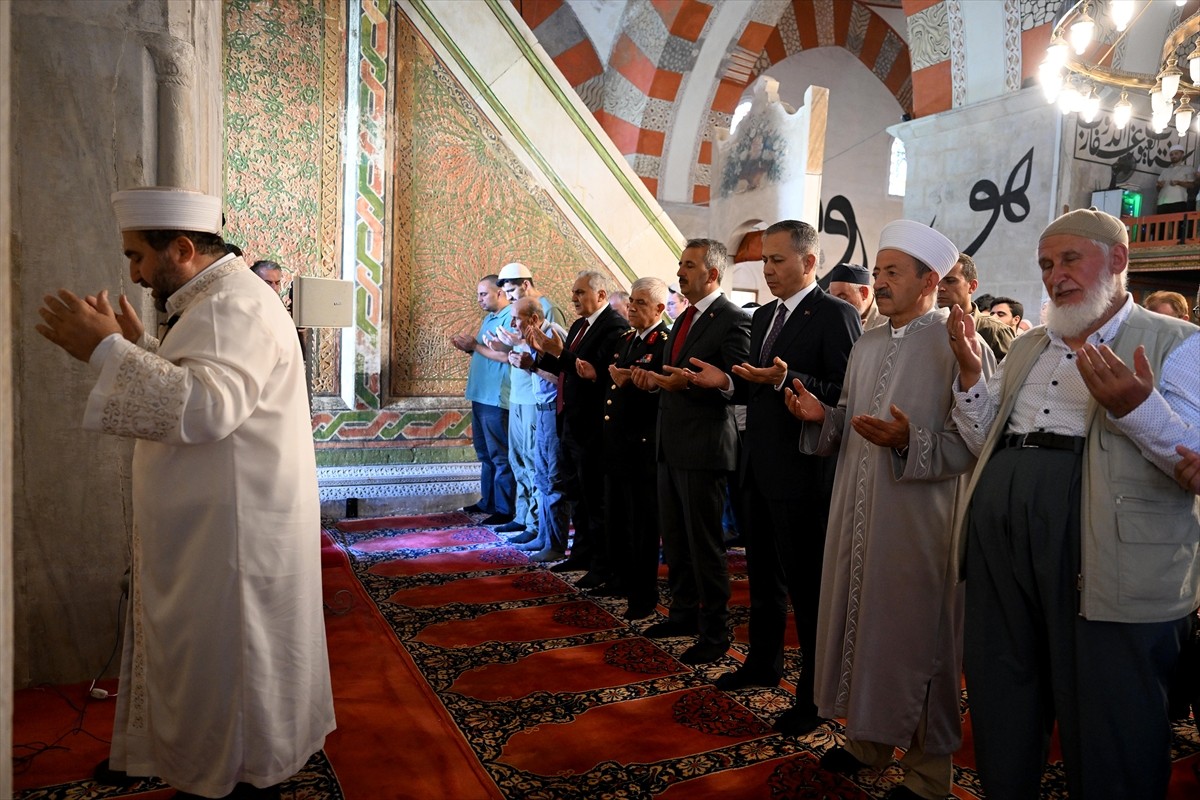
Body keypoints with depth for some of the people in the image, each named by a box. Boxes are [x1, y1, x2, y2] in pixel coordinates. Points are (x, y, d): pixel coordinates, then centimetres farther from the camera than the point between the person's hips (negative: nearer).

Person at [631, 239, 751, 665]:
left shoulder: (732, 319, -12)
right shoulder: (684, 319, 16)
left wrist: (687, 381, -32)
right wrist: (656, 379, 2)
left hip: (703, 447, -9)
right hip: (671, 445, 9)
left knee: (704, 544, 1)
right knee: (674, 539, 17)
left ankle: (714, 632, 15)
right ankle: (684, 613, 33)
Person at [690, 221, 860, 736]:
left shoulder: (835, 315, -12)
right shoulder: (764, 316, 14)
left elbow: (846, 392, -21)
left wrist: (785, 379, -30)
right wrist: (727, 382, 1)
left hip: (804, 470, -8)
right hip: (760, 466, 9)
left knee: (807, 582, 2)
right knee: (763, 573, 21)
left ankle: (816, 694, 17)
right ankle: (764, 662, 39)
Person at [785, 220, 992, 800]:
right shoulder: (865, 345, 12)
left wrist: (909, 442, -27)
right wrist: (821, 415, -3)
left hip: (919, 521, -6)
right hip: (858, 516, 7)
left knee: (917, 638, 5)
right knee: (860, 623, 14)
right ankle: (867, 740, 33)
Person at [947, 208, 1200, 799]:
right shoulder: (1026, 349, 18)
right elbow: (985, 443, 16)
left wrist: (1135, 407, -27)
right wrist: (970, 374, 3)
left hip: (1109, 558, -5)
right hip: (1000, 543, 6)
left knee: (1109, 731, 7)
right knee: (1002, 710, 18)